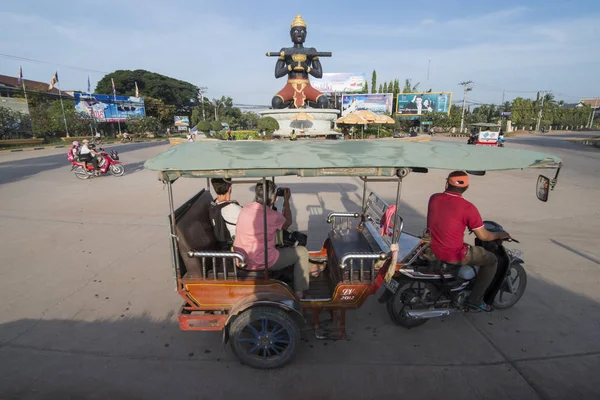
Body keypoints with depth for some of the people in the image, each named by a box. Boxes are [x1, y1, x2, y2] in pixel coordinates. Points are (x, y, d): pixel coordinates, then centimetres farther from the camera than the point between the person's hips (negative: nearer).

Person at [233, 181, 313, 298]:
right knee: (302, 251, 7)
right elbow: (287, 223, 2)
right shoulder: (272, 215, -21)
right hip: (261, 263, -8)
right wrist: (286, 201, 10)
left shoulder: (245, 208, -2)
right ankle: (299, 291, 14)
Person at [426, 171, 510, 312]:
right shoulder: (468, 208, -16)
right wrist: (500, 234, 13)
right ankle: (475, 298, 17)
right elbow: (484, 236, -8)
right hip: (453, 255, -6)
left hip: (431, 249, 6)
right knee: (492, 260, 15)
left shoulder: (434, 198, -2)